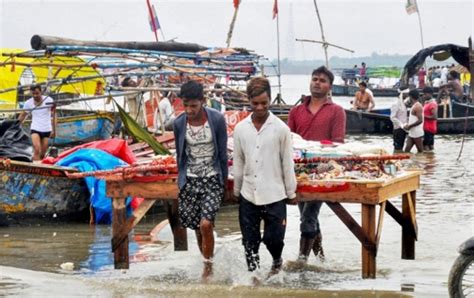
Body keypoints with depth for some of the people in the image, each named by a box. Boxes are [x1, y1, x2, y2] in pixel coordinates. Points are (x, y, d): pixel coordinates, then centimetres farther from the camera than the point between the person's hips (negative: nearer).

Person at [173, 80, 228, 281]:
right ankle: (207, 264, 26)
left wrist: (223, 182, 1)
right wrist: (182, 180, 14)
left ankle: (208, 268, 2)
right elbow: (180, 155, 8)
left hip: (212, 179, -3)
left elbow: (223, 154, -3)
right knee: (197, 228, 6)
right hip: (190, 180, 3)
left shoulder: (217, 120, -12)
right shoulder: (179, 124, -5)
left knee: (206, 225, -16)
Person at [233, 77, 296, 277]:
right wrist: (237, 191, 12)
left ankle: (277, 260, 34)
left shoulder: (281, 129, -7)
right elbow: (238, 163, 9)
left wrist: (291, 192, 1)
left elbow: (287, 163, -1)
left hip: (274, 194, -2)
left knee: (274, 237, 3)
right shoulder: (241, 129, 1)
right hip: (248, 195, 2)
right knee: (250, 241, 7)